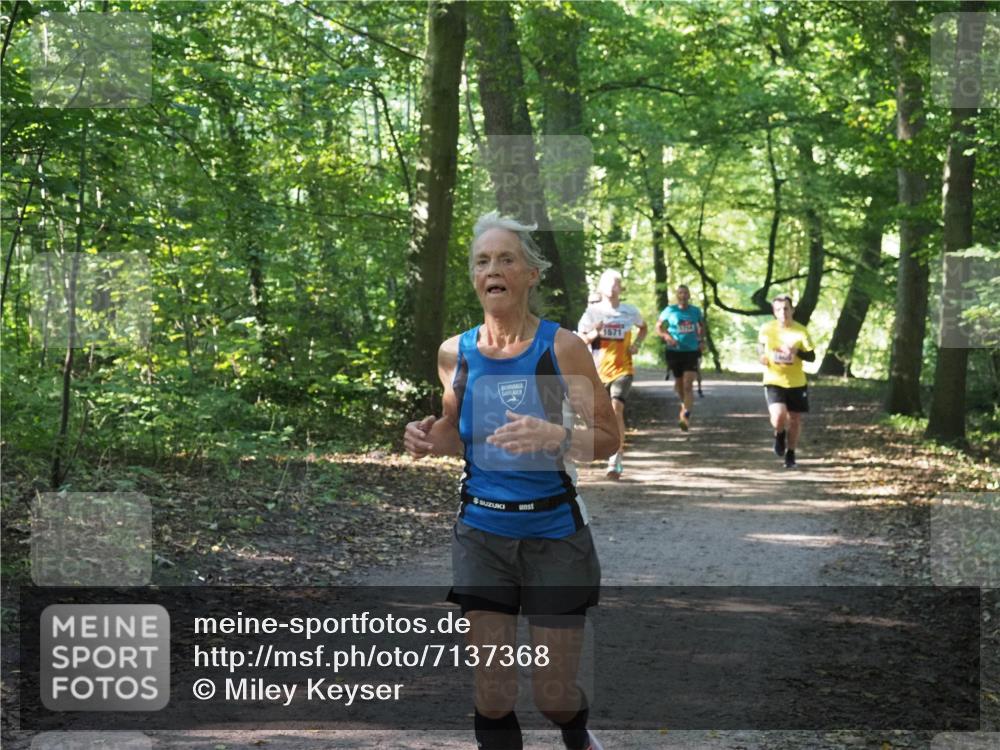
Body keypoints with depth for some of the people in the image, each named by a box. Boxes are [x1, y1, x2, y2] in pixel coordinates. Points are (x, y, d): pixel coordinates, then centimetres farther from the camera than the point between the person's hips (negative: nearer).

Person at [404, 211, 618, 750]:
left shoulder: (562, 347, -11)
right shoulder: (454, 352, 0)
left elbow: (608, 438, -9)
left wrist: (553, 437, -28)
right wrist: (428, 438, -7)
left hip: (552, 531, -2)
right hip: (481, 531, 2)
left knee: (553, 691, 7)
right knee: (492, 690, 2)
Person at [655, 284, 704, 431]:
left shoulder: (695, 311, 4)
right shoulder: (670, 311, -1)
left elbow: (701, 325, 23)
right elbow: (658, 328, 4)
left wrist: (701, 340, 9)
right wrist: (667, 336, -15)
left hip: (691, 352, 0)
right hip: (675, 352, 1)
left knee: (688, 385, -14)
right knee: (679, 384, 13)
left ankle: (685, 416, -23)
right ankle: (684, 405, 43)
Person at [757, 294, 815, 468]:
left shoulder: (800, 331, -5)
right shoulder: (766, 329, -4)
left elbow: (811, 356, -7)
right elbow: (760, 344, 17)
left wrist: (796, 352, -26)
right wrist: (762, 356, -4)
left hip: (796, 382, 1)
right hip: (774, 381, -1)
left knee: (795, 420, 9)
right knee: (778, 417, -21)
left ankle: (790, 454, 31)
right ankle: (779, 435, 16)